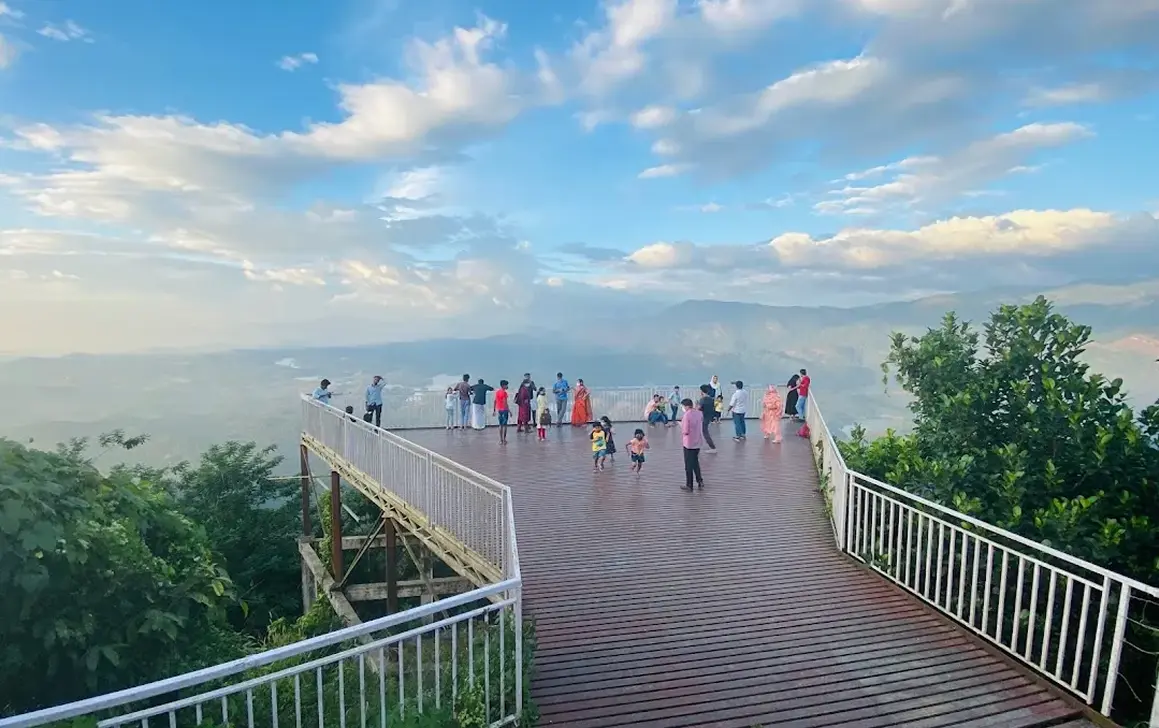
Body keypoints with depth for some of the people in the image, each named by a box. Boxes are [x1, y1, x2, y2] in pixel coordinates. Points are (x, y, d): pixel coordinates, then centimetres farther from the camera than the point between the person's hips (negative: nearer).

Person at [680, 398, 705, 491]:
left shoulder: (687, 415, -20)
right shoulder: (699, 413, 1)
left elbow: (685, 431, -20)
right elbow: (702, 427, 11)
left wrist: (681, 425, -1)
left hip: (689, 443, -6)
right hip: (698, 442, 6)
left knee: (689, 465, 7)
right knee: (696, 462, 24)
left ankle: (689, 486, 16)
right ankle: (700, 481, 19)